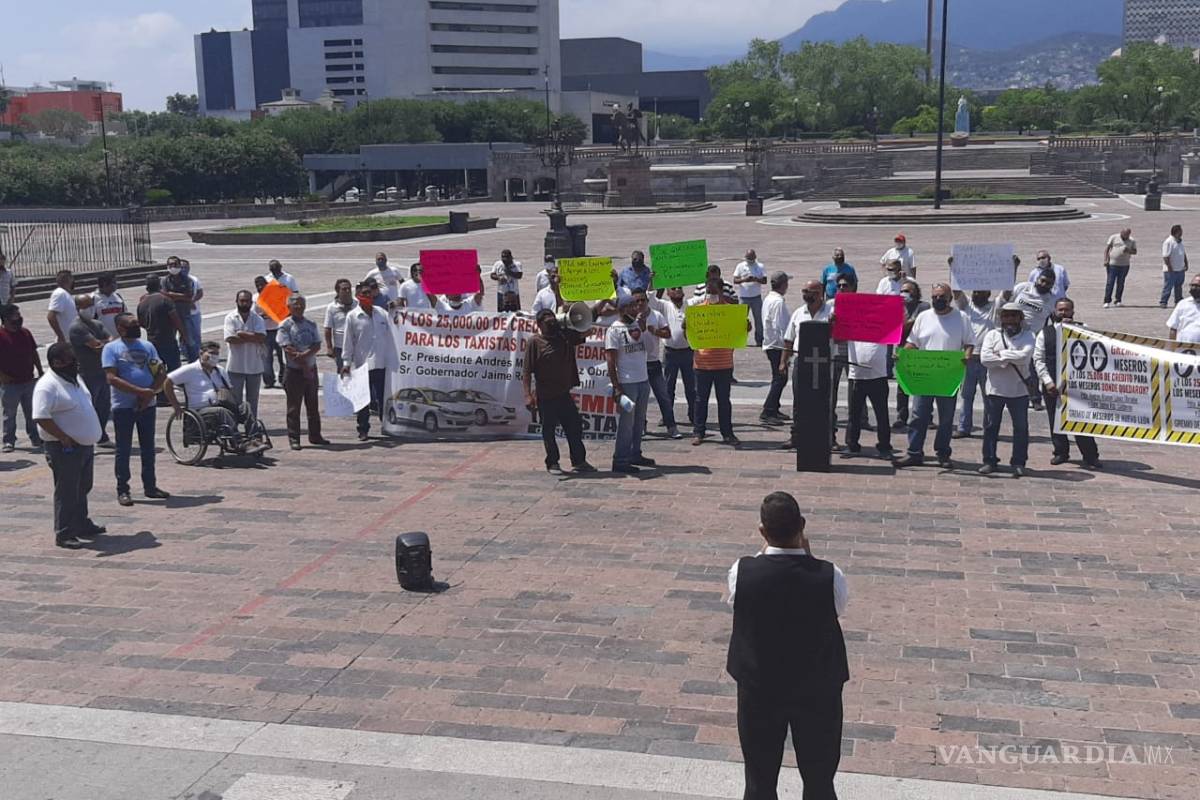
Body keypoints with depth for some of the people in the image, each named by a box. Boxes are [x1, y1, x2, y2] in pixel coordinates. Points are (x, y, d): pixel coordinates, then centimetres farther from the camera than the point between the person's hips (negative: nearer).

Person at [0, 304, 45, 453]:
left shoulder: (25, 333, 8)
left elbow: (34, 353, 16)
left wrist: (40, 371, 13)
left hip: (29, 381, 6)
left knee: (32, 412, 13)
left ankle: (36, 439, 23)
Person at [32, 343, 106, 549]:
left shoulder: (73, 378, 10)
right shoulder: (47, 386, -19)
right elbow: (42, 418, -26)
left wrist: (90, 438, 17)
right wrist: (64, 438, -24)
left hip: (85, 445, 9)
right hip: (65, 449, -9)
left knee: (82, 488, 19)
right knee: (66, 492, -2)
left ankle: (83, 525, 33)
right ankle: (64, 534, 5)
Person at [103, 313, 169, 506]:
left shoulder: (147, 346, 11)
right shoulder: (111, 348, -4)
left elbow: (161, 373, 6)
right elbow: (112, 378, -14)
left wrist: (150, 393, -11)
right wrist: (140, 391, -20)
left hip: (147, 405, 5)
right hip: (123, 407, -5)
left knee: (148, 448, 12)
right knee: (123, 450, 2)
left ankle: (150, 486, 22)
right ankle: (122, 490, 10)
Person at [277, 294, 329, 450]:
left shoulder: (311, 324, 9)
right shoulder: (285, 325, -6)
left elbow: (317, 345, 0)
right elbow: (288, 348, -13)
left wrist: (305, 354, -18)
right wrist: (303, 364, -15)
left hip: (311, 369, 5)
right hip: (294, 371, -5)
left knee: (313, 405, 13)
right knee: (294, 407, 0)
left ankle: (315, 436, 23)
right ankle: (294, 439, 6)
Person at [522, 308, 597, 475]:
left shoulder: (565, 336, 5)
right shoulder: (534, 342, -9)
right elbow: (526, 371, -11)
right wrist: (528, 395, -18)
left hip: (564, 393, 5)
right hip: (545, 396, -5)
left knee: (574, 427, 8)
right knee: (548, 431, 5)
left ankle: (579, 461, 19)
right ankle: (552, 463, 17)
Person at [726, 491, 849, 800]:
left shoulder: (742, 572, -21)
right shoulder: (829, 576, -22)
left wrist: (766, 551, 3)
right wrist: (807, 556, -2)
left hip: (758, 688, 1)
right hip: (818, 690, 0)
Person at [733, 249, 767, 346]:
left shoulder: (760, 266, 4)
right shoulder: (740, 266, 2)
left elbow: (765, 280, -1)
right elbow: (735, 281, -2)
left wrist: (756, 280, -21)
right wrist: (744, 280, -21)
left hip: (756, 297, 0)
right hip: (743, 297, 0)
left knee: (758, 319, 4)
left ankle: (759, 340, 11)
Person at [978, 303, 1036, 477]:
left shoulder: (1027, 336, 3)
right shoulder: (992, 334, 4)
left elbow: (1025, 356, -17)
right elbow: (984, 358, -11)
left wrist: (1001, 354, -12)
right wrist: (1011, 359, -13)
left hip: (1019, 390, -1)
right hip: (994, 389, 1)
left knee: (1021, 427, 2)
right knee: (991, 426, 5)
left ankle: (1019, 463, 11)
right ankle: (989, 461, 15)